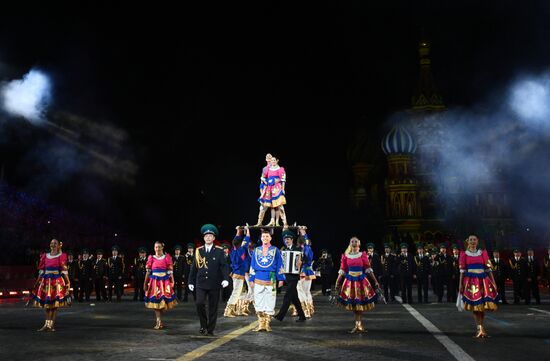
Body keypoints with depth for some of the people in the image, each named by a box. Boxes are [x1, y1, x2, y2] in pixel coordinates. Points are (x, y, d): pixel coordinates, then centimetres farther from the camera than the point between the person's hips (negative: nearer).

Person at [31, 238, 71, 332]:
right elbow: (41, 270, 13)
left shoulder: (61, 256, 1)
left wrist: (67, 281, -8)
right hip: (46, 281, 4)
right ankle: (47, 324, 12)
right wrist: (38, 281, 9)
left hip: (57, 281, -4)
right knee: (47, 303, 7)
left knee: (55, 303, -4)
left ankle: (51, 324, 2)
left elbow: (64, 270, -2)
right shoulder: (45, 256, 12)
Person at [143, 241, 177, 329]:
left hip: (164, 282, 0)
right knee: (155, 301, -4)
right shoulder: (151, 258, 5)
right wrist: (145, 283, 6)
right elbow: (148, 272, 7)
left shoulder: (167, 257, 2)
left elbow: (170, 271, 1)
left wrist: (172, 282, -5)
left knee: (163, 302, 4)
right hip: (154, 282, 0)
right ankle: (159, 322, -2)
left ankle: (159, 322, 20)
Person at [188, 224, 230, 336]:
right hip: (201, 284, 1)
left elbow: (224, 266, -8)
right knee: (199, 303, -15)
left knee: (213, 308, 4)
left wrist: (226, 279, -23)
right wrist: (191, 282, 10)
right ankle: (203, 325, 6)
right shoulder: (198, 251, 7)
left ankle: (210, 330, 18)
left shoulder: (219, 251, 0)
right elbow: (194, 268, 11)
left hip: (214, 284, -1)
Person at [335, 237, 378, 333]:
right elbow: (342, 270, 7)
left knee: (360, 304, -1)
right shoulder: (345, 256, 5)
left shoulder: (363, 255, 1)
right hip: (350, 281, 1)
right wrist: (337, 282, 4)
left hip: (361, 281, -1)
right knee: (353, 305, 4)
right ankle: (358, 325, 14)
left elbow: (368, 269, 1)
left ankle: (359, 325, 9)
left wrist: (375, 281, -3)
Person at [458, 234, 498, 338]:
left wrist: (493, 282, 4)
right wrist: (461, 285, 1)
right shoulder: (464, 254, 6)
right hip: (471, 281, -2)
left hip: (483, 280, 2)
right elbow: (462, 271, 5)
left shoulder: (483, 253, 10)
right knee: (475, 305, -6)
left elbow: (488, 269, 9)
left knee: (483, 305, 2)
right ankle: (480, 328, -7)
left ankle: (480, 328, 14)